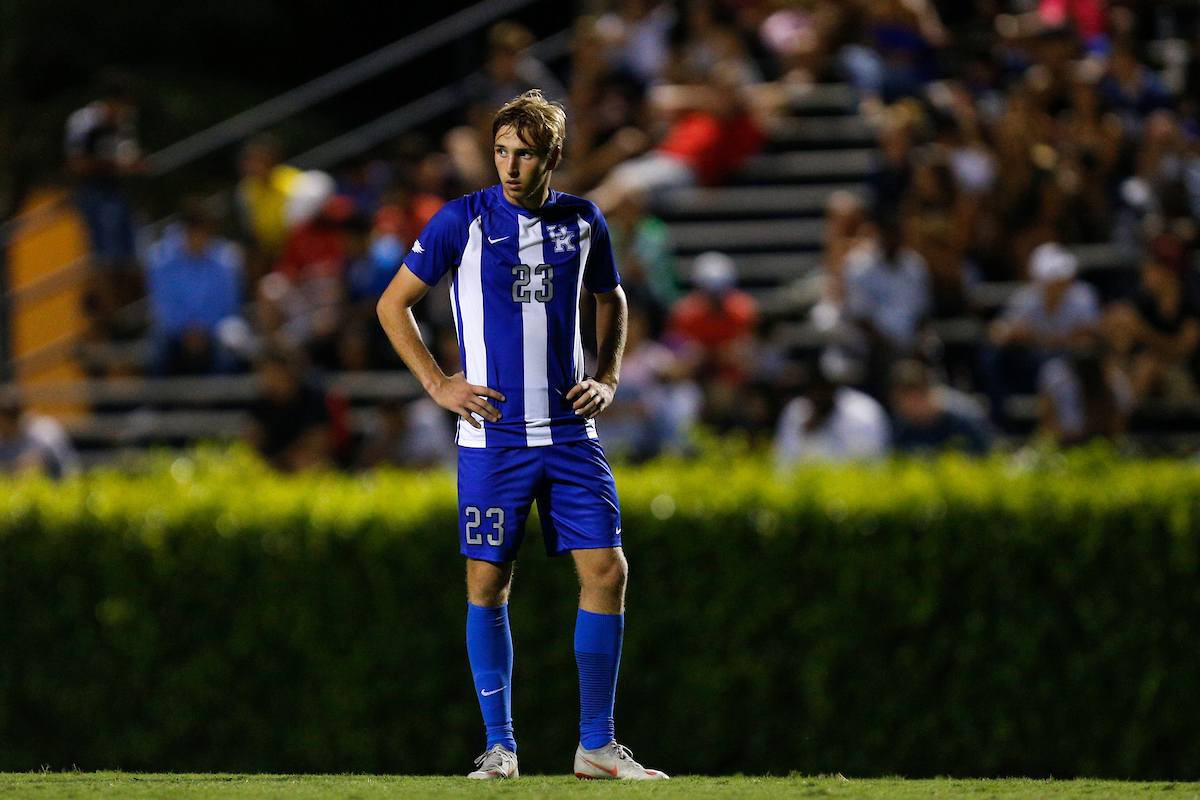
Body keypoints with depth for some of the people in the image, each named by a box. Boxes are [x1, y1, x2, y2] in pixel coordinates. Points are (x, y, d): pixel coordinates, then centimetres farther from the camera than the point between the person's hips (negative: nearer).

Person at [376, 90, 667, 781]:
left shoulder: (583, 222, 6)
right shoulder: (463, 221, -3)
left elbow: (611, 301, 24)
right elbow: (394, 304, 4)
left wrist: (608, 377, 10)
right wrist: (437, 383, -3)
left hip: (570, 432, 3)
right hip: (493, 433, -3)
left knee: (607, 569, -4)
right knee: (489, 581, -2)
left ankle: (597, 745, 4)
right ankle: (500, 745, 8)